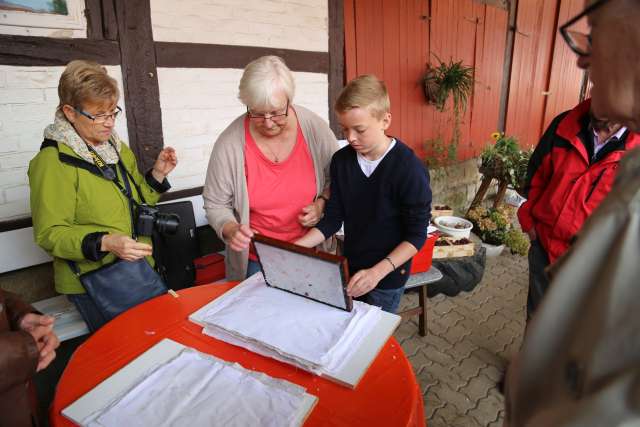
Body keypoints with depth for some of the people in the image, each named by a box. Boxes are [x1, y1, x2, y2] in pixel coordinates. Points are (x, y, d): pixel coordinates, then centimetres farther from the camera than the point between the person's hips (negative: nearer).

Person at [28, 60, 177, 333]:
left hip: (138, 270, 7)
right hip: (92, 282, -6)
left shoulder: (117, 147, 6)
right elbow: (50, 234, -15)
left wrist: (157, 174, -1)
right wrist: (105, 242, -31)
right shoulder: (53, 162, -15)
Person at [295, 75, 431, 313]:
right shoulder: (341, 160, -6)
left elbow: (417, 235, -18)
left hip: (389, 275, -4)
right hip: (350, 267, 5)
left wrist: (377, 272, -29)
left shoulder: (409, 169, -22)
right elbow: (333, 219, -3)